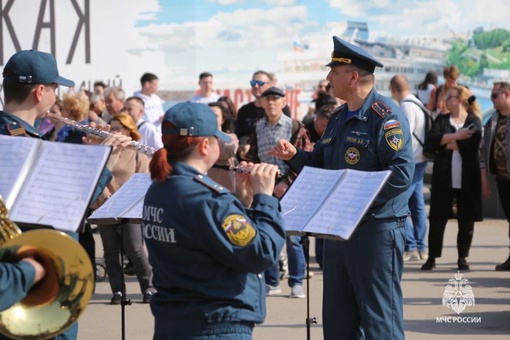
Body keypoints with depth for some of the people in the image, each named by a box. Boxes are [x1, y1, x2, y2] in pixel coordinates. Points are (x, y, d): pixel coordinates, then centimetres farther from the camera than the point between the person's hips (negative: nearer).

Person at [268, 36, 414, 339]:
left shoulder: (386, 115, -13)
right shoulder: (338, 118, 15)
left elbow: (401, 173, -22)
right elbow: (320, 164, 21)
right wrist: (294, 156, 2)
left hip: (377, 228, -9)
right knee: (337, 315, 14)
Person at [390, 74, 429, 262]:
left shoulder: (407, 107, -15)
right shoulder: (417, 104, 14)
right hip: (419, 160, 10)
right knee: (417, 204, 12)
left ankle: (410, 247, -8)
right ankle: (421, 248, 15)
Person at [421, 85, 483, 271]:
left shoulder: (474, 121, 1)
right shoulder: (441, 119, 10)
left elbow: (471, 144, -16)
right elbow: (432, 138, -8)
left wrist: (445, 143, -9)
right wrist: (456, 137, -17)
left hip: (467, 178, -2)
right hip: (443, 177, 2)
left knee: (466, 219, 4)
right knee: (437, 218, 2)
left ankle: (463, 257, 15)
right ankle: (432, 257, 8)